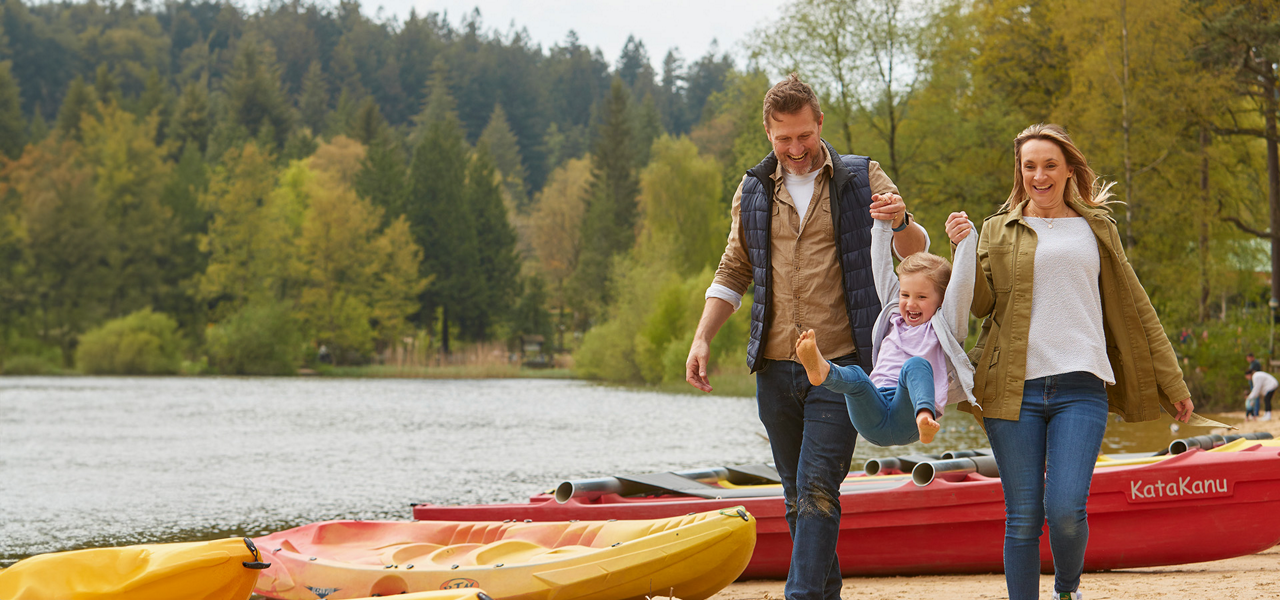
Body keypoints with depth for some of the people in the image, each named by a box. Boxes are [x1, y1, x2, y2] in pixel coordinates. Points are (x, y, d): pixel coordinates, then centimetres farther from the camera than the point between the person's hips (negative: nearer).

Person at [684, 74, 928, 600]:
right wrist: (702, 339, 5)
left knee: (817, 489, -14)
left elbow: (915, 255, 0)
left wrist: (901, 222, -23)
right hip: (774, 367, 4)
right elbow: (733, 273, 18)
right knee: (797, 495, 9)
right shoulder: (754, 191, 11)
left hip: (840, 363, -4)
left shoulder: (861, 178, 2)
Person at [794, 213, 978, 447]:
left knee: (917, 365, -32)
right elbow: (882, 269, 34)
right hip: (872, 418, 4)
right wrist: (883, 224, 35)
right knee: (854, 375, -28)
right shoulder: (895, 320, 30)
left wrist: (966, 237, 5)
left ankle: (925, 418, -63)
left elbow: (961, 285, 6)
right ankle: (821, 370, -64)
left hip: (908, 421, -4)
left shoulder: (943, 327, 17)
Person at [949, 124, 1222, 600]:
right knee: (1022, 518, -2)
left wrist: (1172, 384, 16)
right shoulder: (998, 230, 14)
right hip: (1014, 388, 0)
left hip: (1080, 387, 0)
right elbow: (981, 303, 6)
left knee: (1065, 509, -14)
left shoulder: (1095, 229, 17)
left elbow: (1133, 309, 18)